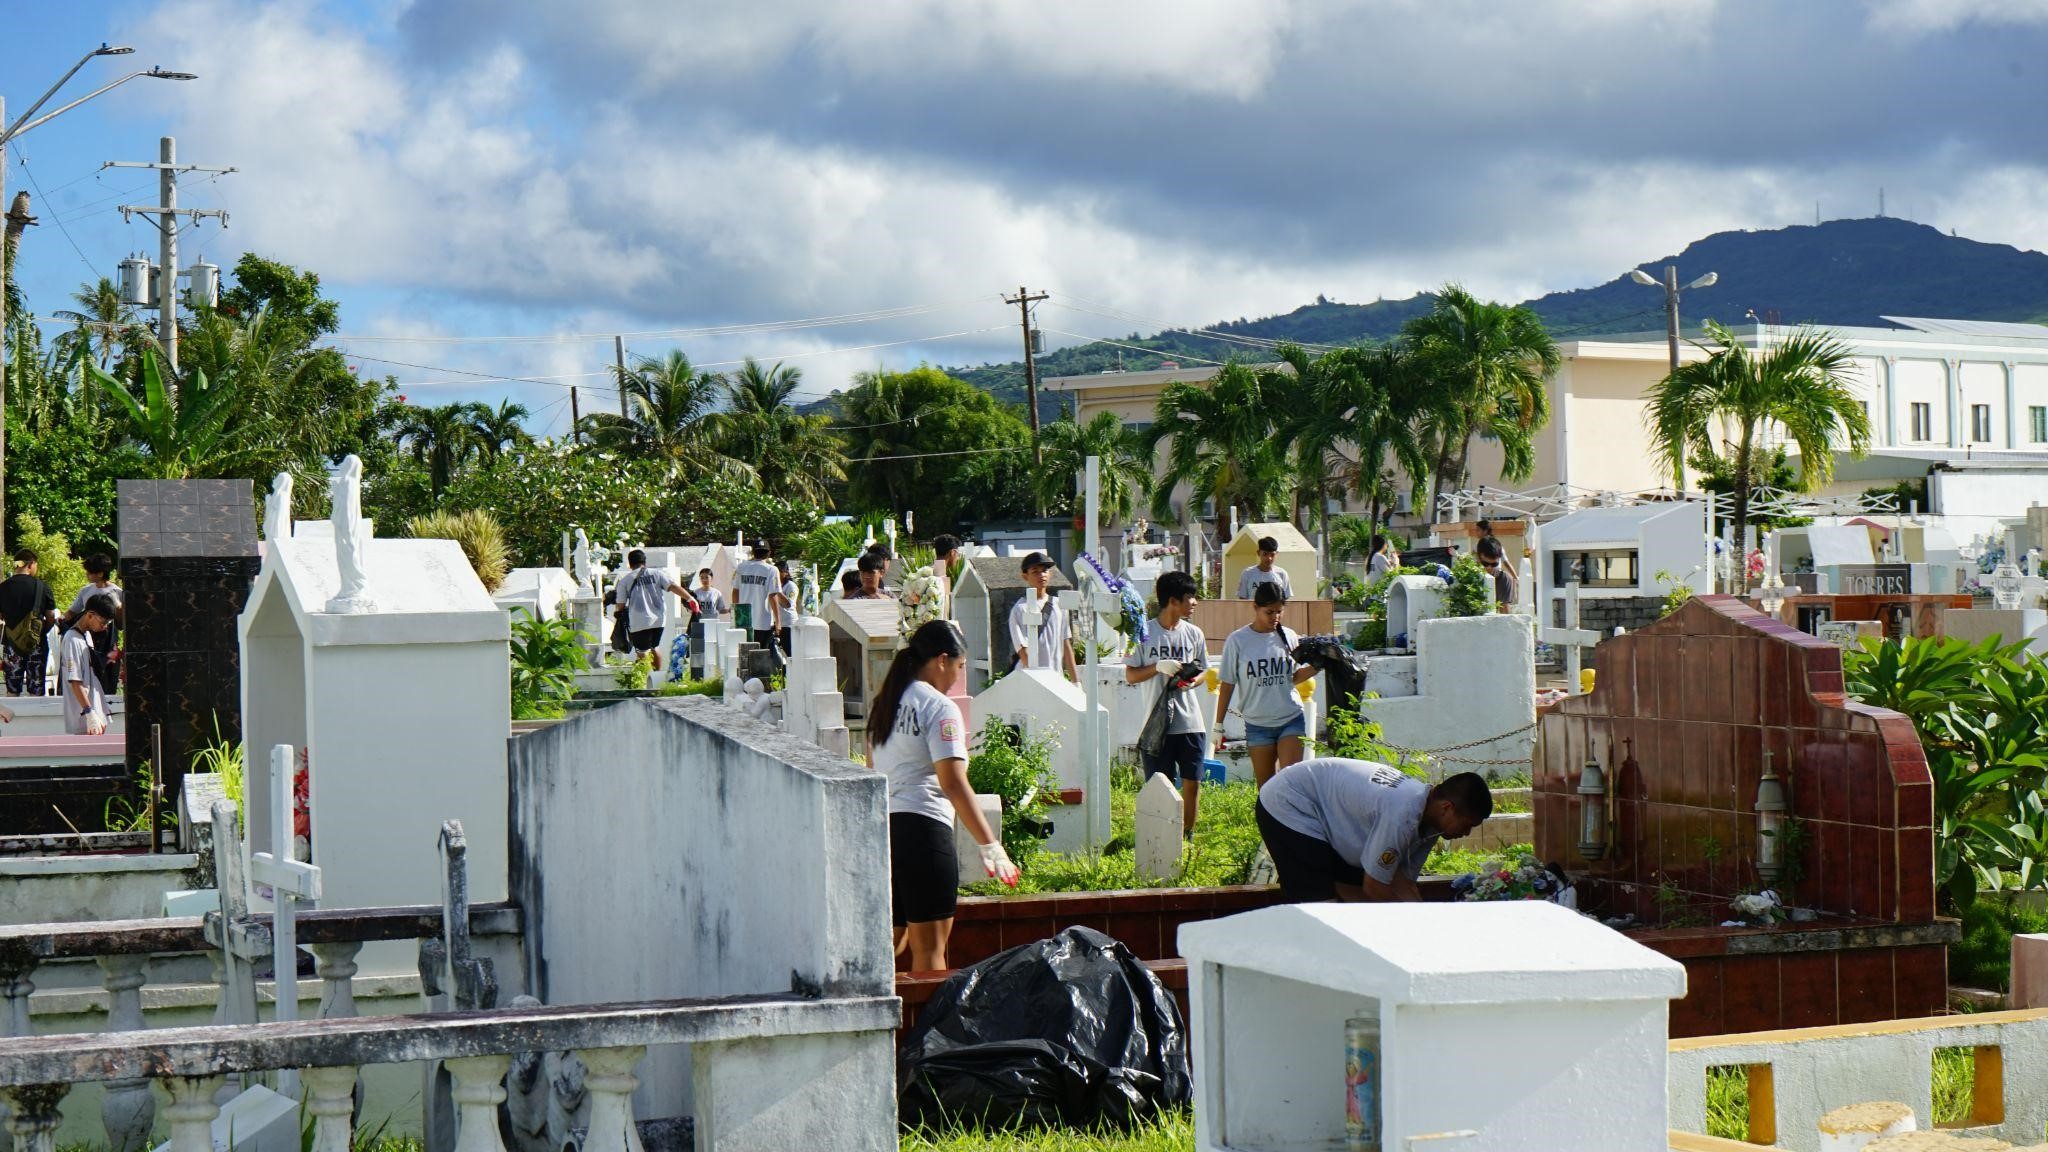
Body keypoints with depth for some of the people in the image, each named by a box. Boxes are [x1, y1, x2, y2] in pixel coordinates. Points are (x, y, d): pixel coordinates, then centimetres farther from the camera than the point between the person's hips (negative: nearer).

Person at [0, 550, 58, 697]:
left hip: (12, 640, 2)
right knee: (36, 691, 4)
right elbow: (51, 617, -5)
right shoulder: (41, 586, -10)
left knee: (12, 690, 9)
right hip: (37, 643, -2)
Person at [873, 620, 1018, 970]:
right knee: (930, 948, -2)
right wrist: (990, 846, -18)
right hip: (923, 827, -8)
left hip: (879, 826, 8)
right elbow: (953, 784, -17)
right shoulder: (939, 707, -9)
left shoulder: (883, 703, 15)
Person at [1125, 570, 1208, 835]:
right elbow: (1130, 675, -1)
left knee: (1192, 783, 4)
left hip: (1190, 721, 3)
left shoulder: (1194, 633, 6)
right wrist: (1159, 667, -17)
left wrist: (1192, 681, -8)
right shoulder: (1145, 634, -4)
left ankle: (1187, 836, 16)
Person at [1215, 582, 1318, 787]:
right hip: (1257, 724, -1)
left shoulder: (1288, 637, 4)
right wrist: (1218, 726, 2)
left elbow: (1295, 677, 11)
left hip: (1291, 719, 1)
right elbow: (1227, 685, 1)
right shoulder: (1237, 640, -4)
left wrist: (1315, 667, -8)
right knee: (1265, 787, 5)